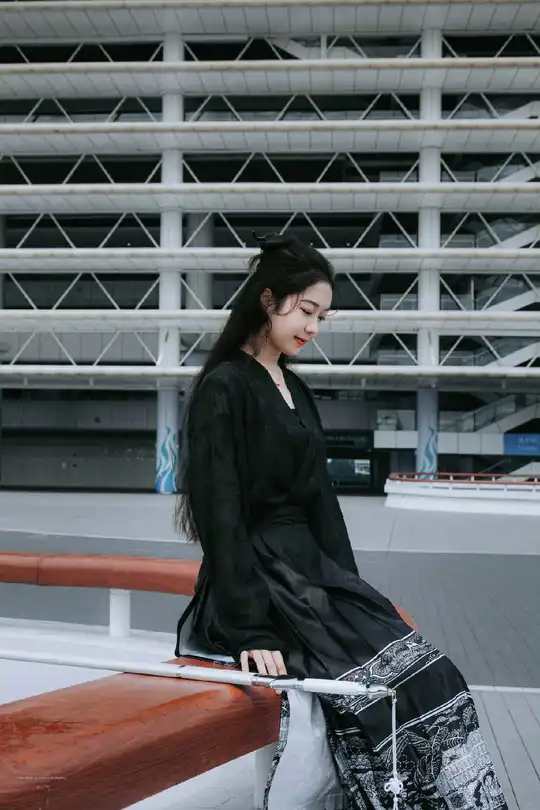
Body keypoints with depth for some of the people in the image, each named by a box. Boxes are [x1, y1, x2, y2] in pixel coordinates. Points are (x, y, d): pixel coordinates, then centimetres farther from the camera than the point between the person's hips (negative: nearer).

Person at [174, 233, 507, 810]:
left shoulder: (296, 390, 16)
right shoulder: (223, 389, -9)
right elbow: (220, 514, -16)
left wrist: (349, 592, 8)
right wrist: (250, 630, -21)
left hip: (311, 571, 7)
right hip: (256, 582, -7)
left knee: (427, 675, -8)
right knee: (361, 689, -22)